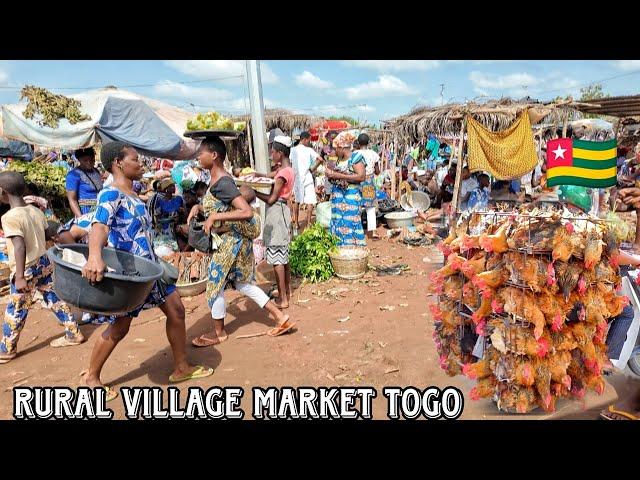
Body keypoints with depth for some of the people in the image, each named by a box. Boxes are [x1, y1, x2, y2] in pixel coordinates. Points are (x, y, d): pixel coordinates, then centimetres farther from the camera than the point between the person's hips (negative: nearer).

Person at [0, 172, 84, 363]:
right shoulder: (36, 211, 1)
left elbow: (20, 246, -27)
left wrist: (19, 277, -27)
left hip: (26, 268, -7)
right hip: (44, 262, 7)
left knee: (16, 310, 7)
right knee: (55, 299, 16)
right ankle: (73, 334, 23)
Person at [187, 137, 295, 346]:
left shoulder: (222, 182, -22)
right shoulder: (217, 179, 7)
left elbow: (247, 212, -30)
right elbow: (213, 205, 23)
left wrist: (215, 217, -27)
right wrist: (198, 207, 4)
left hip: (230, 241, -10)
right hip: (235, 239, 10)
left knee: (215, 285, 8)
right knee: (243, 283, 18)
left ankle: (218, 333, 28)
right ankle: (281, 318, 22)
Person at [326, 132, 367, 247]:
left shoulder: (355, 158, -7)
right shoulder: (339, 160, 14)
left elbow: (361, 177, -19)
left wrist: (338, 175, -19)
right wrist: (330, 174, 2)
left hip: (350, 198, -7)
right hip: (337, 198, 7)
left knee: (349, 224, -6)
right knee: (338, 224, 8)